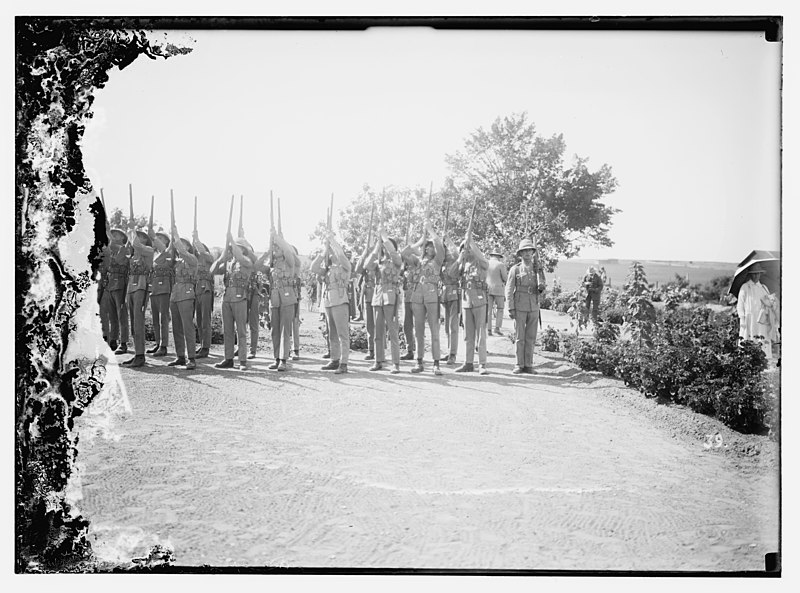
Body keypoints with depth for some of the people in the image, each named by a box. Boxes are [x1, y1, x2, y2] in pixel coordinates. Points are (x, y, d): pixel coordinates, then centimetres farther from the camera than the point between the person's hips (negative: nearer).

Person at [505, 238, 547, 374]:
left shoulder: (537, 269, 8)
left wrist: (541, 288, -15)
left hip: (534, 308, 3)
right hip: (519, 308, -3)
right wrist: (510, 309, -10)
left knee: (531, 337, 4)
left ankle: (528, 365, 11)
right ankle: (519, 365, 6)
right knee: (519, 337, 0)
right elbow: (509, 290, -3)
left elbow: (541, 288, 11)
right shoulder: (515, 269, -1)